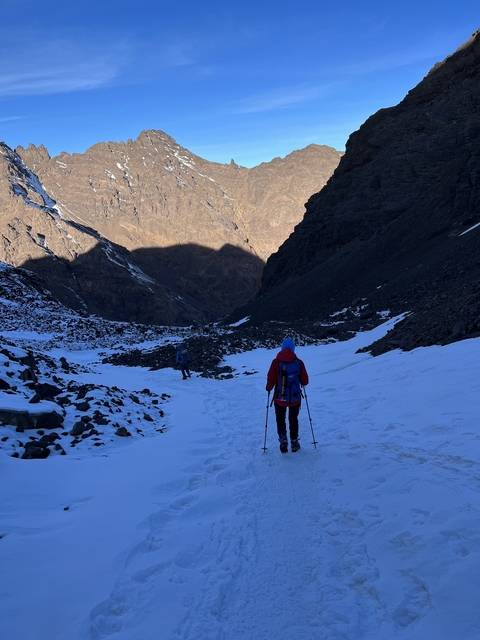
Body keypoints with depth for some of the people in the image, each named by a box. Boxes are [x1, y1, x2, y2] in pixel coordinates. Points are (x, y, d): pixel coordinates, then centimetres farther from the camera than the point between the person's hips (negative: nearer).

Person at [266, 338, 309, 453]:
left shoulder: (276, 361, -12)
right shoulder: (298, 362, -7)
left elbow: (271, 378, -11)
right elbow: (305, 381, -2)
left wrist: (269, 388, 9)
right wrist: (302, 383, 21)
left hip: (280, 398, -1)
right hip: (295, 398, 1)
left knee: (280, 418, 19)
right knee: (293, 420, 20)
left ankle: (282, 437, -2)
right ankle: (294, 442, 25)